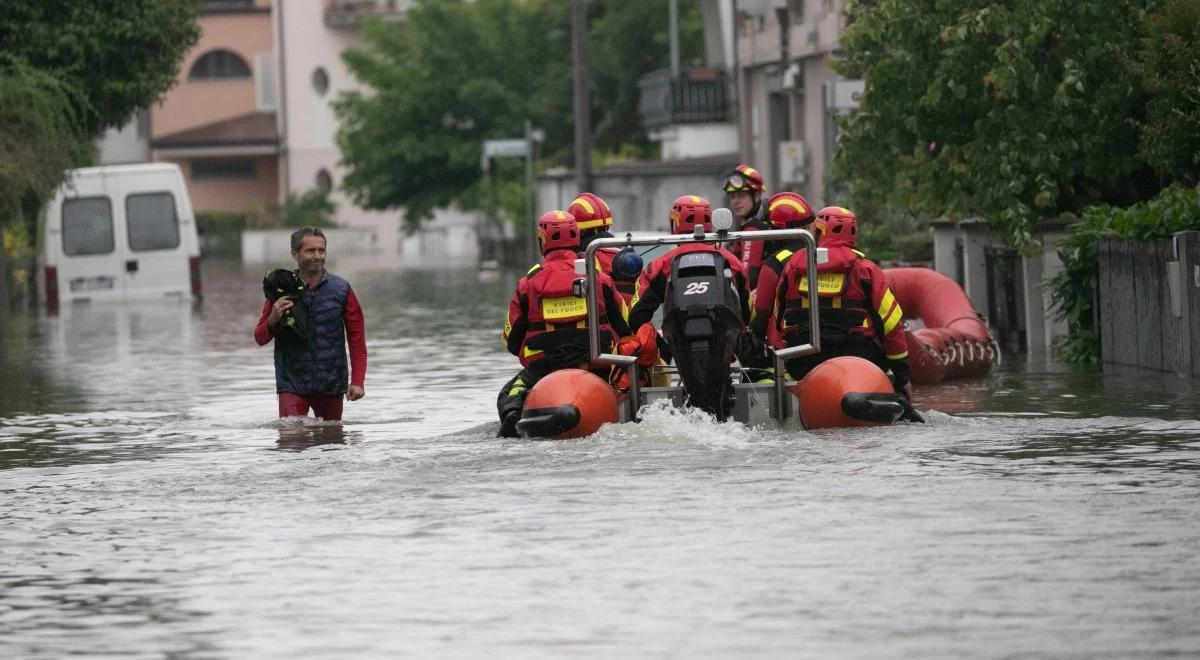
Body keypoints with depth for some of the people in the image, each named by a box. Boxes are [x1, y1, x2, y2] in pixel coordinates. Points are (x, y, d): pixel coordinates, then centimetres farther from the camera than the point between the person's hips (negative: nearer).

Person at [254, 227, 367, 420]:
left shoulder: (341, 290, 1)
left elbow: (357, 339, 4)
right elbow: (260, 338, 7)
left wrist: (357, 382, -4)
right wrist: (273, 320, -15)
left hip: (332, 385, 1)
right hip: (292, 384, -1)